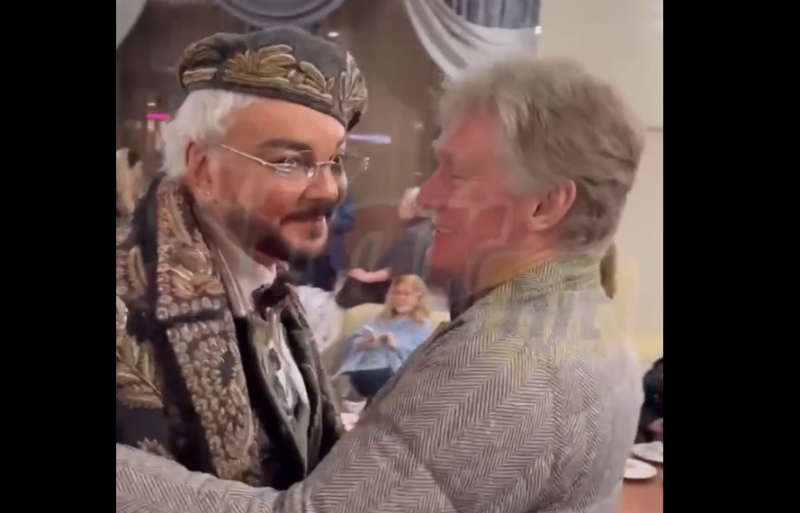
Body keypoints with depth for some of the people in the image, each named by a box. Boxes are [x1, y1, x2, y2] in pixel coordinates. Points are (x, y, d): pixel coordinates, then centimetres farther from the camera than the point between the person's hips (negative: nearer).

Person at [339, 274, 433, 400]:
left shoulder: (424, 326, 20)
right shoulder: (379, 319, 32)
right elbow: (348, 345, 21)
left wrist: (397, 346, -10)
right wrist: (362, 344, -2)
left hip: (394, 373, -4)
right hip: (363, 367, 4)